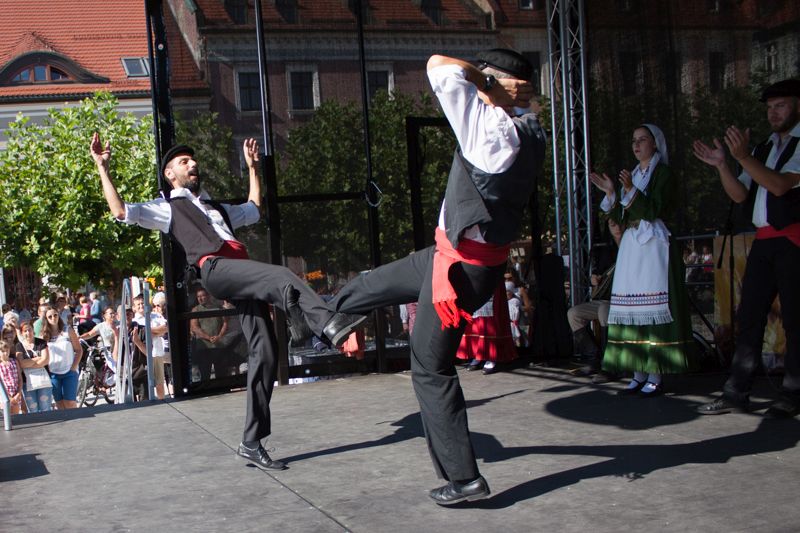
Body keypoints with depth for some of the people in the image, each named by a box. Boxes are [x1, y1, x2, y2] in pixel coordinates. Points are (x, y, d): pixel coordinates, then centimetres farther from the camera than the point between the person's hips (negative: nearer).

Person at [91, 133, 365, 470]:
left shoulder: (215, 208, 39)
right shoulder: (167, 208, 20)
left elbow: (254, 209, 50)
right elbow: (121, 212, 7)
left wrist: (252, 165, 53)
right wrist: (102, 168, 6)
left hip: (243, 275, 6)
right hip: (216, 268, -6)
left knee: (264, 355, -5)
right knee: (283, 277, -33)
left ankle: (251, 442, -2)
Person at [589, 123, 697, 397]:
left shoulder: (663, 173, -1)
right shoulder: (634, 174, 20)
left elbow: (653, 211, -13)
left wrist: (631, 190, -24)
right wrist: (610, 193, 4)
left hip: (653, 247, -7)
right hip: (630, 248, 7)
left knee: (653, 308, -10)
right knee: (633, 309, 3)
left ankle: (655, 376, -9)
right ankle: (639, 374, 6)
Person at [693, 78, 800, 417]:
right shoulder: (764, 149, 20)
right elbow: (740, 195, 14)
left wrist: (743, 157, -25)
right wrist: (722, 165, 0)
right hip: (764, 241, 7)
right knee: (749, 317, 5)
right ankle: (736, 394, 8)